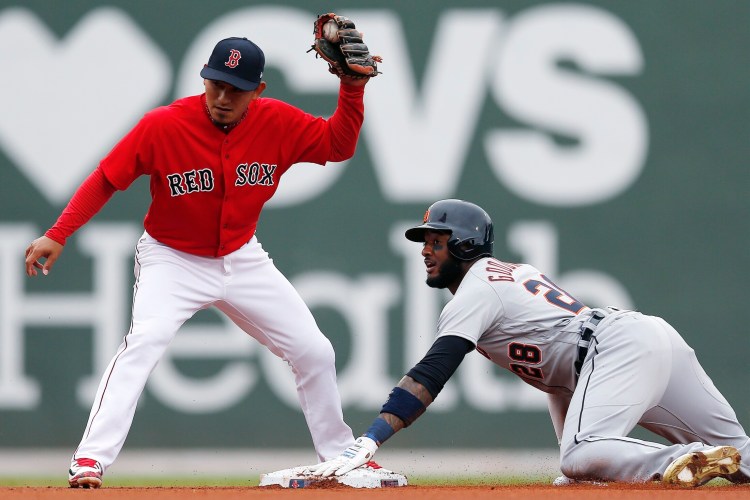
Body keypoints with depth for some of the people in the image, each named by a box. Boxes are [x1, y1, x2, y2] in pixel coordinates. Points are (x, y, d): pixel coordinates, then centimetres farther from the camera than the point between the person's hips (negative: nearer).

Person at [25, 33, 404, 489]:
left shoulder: (278, 123, -14)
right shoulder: (162, 126, -23)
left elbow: (338, 145, -5)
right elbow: (105, 180, -17)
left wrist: (353, 88, -21)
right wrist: (58, 236, -25)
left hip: (243, 260, 4)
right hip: (173, 261, -4)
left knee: (315, 352, 6)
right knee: (144, 342, -30)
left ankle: (340, 454, 29)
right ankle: (90, 462, -32)